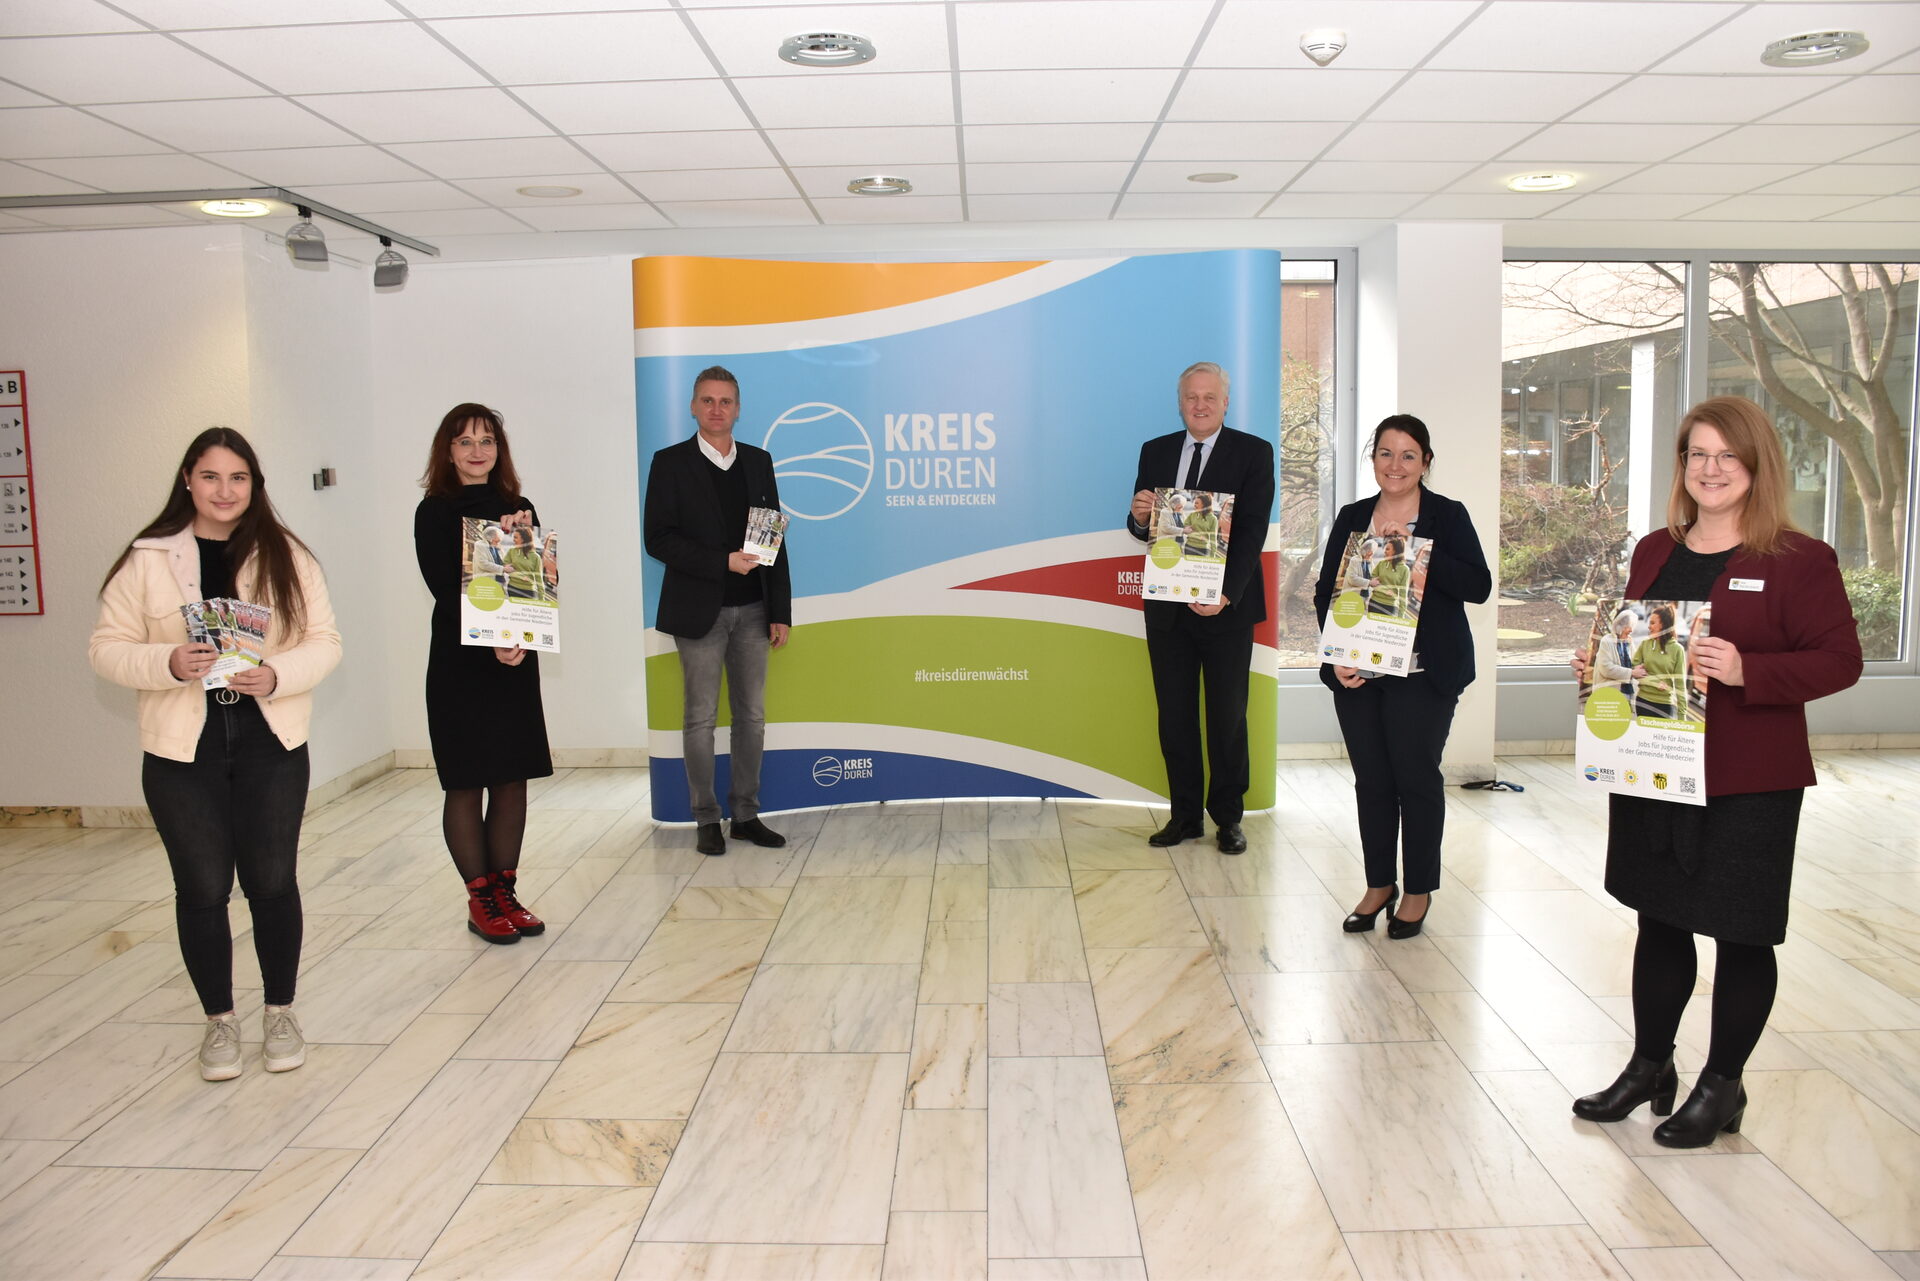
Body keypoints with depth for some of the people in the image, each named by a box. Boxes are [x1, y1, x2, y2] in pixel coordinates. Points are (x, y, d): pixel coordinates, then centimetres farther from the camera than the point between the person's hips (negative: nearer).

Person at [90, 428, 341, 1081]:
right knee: (202, 887, 7)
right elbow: (107, 647, 0)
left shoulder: (288, 557, 2)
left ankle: (280, 1013, 25)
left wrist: (278, 675, -18)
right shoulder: (147, 560, 0)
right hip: (182, 754, 0)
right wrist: (169, 663, -18)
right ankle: (219, 1020, 25)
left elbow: (324, 641, 1)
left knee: (272, 882, 7)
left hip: (271, 746, 0)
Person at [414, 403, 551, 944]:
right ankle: (480, 900, 12)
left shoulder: (518, 509, 11)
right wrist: (492, 646, -21)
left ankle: (505, 893, 17)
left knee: (512, 779, 6)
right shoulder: (435, 512, -2)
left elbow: (540, 579, 5)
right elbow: (445, 590, -11)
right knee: (466, 784, 2)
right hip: (460, 663, -4)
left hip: (516, 660, 4)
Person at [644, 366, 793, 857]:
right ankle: (707, 820, 14)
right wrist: (723, 562, -18)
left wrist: (781, 611, 4)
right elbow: (658, 539, -8)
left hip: (752, 612, 4)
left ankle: (746, 814, 19)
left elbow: (775, 541, 9)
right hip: (699, 612, -4)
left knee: (751, 716, 8)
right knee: (701, 719, 3)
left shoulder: (758, 462, 9)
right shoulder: (671, 463, -2)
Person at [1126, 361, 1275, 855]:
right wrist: (1139, 517, -16)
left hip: (1226, 607, -3)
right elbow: (1143, 530, 9)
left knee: (1227, 716, 7)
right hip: (1167, 607, 3)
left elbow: (1253, 530, -11)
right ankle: (1185, 815, 19)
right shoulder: (1155, 452, 9)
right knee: (1175, 715, 8)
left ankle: (1228, 817, 20)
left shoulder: (1253, 452, -3)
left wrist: (1226, 593, -22)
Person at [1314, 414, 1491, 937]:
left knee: (1416, 777, 3)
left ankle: (1419, 890, 19)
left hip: (1422, 676, -3)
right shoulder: (1352, 517, 10)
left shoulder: (1448, 516, 0)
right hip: (1357, 673, 3)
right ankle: (1379, 883, 24)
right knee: (1371, 779, 9)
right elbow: (1325, 591, 8)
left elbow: (1478, 586, -11)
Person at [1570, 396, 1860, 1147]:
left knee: (1741, 933, 7)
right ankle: (1650, 1067, 32)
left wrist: (1747, 671, -26)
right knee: (1659, 920, 16)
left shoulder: (1799, 560, -7)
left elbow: (1839, 659, -12)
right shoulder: (1655, 552, 10)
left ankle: (1722, 1086, 25)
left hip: (1750, 783, -5)